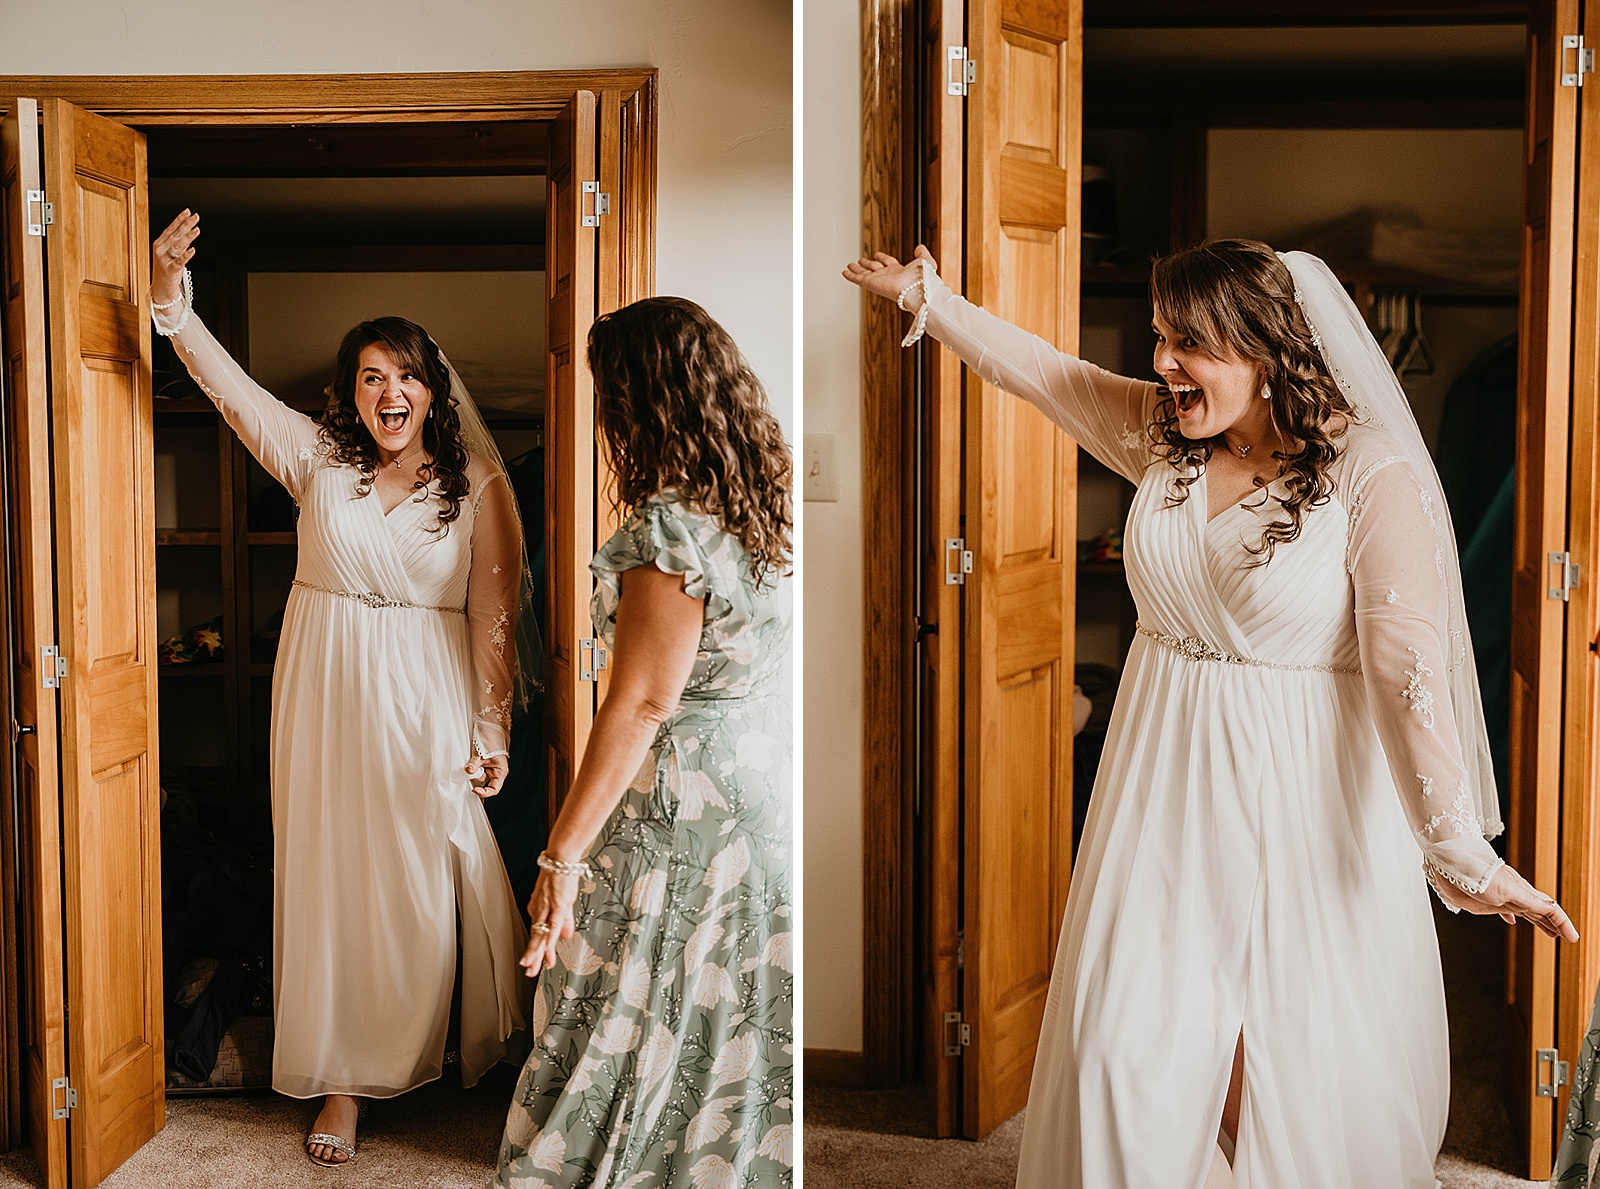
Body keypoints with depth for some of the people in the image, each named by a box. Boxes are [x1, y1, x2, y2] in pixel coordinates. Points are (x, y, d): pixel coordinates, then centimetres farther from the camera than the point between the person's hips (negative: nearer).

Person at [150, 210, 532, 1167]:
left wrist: (492, 728, -6)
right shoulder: (319, 457, 3)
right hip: (330, 694, 2)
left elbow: (495, 614, -3)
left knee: (438, 879, 3)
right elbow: (233, 388, -10)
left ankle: (488, 1053, 22)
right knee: (334, 876, 6)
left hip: (429, 703, -2)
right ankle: (344, 1080, 17)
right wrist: (175, 307, -26)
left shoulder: (475, 483, -1)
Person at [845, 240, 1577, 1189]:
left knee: (1307, 1062, 4)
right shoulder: (1161, 431, 3)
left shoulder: (1372, 473, -14)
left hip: (1304, 795, -5)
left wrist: (1458, 844, -27)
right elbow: (1038, 366, 19)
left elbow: (1408, 662, -21)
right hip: (1168, 782, 5)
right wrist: (928, 298, 27)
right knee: (1130, 1044, 6)